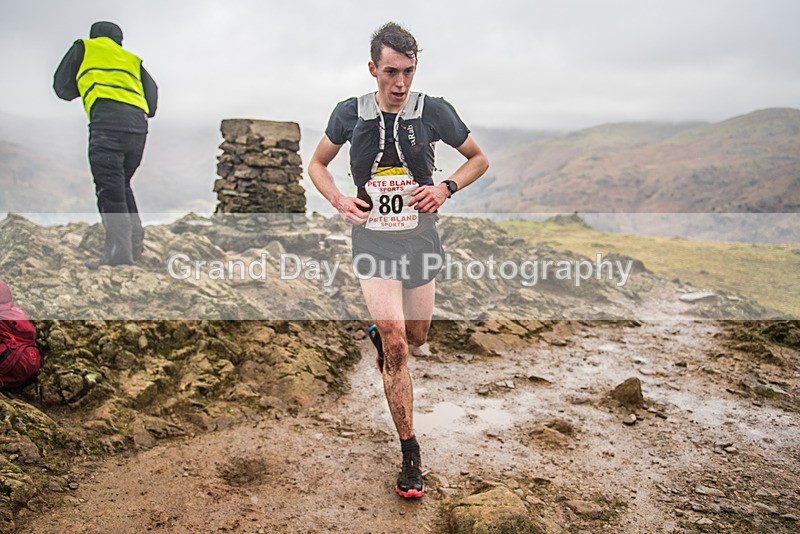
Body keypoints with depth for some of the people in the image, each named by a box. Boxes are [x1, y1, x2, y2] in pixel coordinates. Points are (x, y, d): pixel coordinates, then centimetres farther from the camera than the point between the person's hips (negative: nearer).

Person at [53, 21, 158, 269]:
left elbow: (62, 86, 25)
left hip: (107, 119, -5)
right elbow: (152, 94, 18)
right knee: (122, 185, 14)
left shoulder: (83, 47, 22)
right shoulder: (132, 59, 31)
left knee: (109, 185, -12)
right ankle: (135, 241, 8)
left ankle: (119, 247, -22)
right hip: (138, 124, 5)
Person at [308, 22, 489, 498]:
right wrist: (339, 200, -7)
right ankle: (411, 454, 0)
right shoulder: (351, 114, -3)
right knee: (396, 346, -12)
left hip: (420, 240, 2)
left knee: (415, 337, 16)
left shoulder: (433, 111, -5)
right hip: (373, 240, -1)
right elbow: (318, 163, 12)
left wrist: (446, 189, -9)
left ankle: (380, 334, 54)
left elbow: (479, 159, 8)